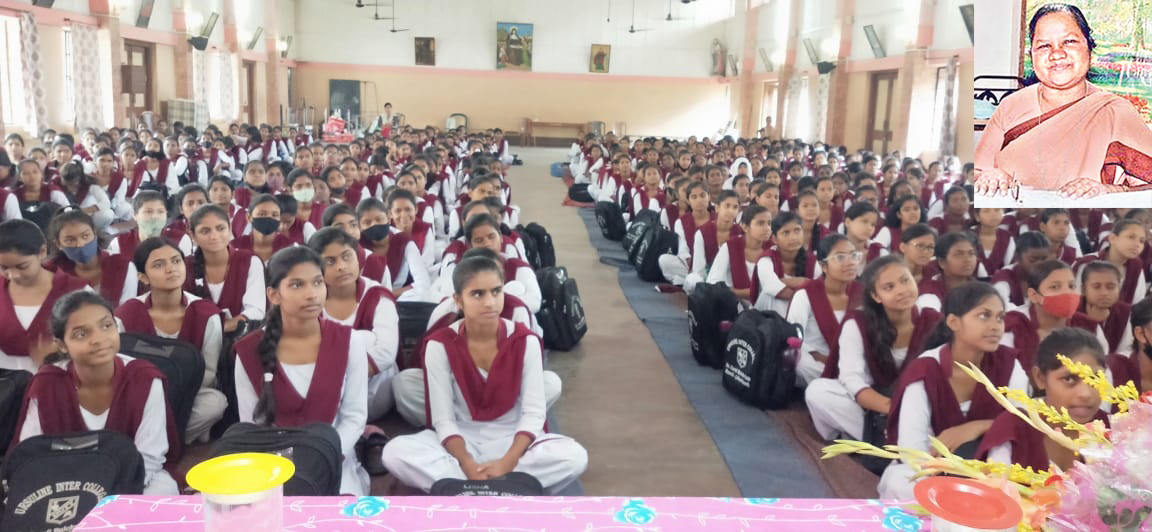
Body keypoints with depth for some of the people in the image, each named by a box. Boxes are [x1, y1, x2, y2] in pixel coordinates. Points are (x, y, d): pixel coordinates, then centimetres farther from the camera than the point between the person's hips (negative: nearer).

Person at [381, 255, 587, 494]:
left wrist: (508, 462, -25)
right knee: (395, 452, -28)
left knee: (574, 456, -29)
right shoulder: (440, 345, -11)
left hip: (513, 440, 0)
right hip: (460, 441, 0)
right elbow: (443, 419, -11)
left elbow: (533, 412, -10)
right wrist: (468, 465, -26)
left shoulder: (525, 341, -9)